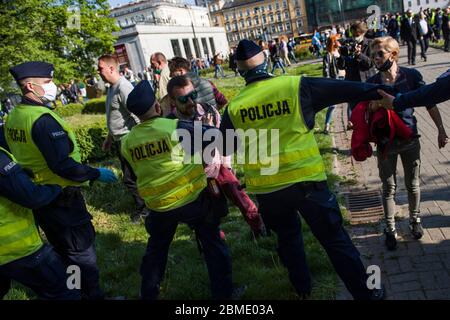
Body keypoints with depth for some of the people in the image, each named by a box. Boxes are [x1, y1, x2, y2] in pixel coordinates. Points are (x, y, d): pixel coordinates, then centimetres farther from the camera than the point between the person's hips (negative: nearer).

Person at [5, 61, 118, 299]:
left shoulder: (12, 117, 4)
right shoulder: (43, 119, -24)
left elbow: (23, 156, 13)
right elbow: (63, 165, -30)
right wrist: (97, 174, -20)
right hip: (61, 198, -9)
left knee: (62, 248, 24)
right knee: (82, 250, 6)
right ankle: (92, 295, 20)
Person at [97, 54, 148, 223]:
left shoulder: (123, 87, -19)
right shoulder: (111, 88, 11)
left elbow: (137, 116, -24)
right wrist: (109, 138, 25)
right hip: (119, 140, 10)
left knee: (130, 178, 0)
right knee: (129, 176, 18)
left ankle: (142, 208, 20)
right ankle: (142, 206, 33)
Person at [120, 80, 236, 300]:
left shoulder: (127, 142, -4)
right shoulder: (176, 127, -17)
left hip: (158, 206, 4)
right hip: (193, 200, -3)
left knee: (156, 250, 26)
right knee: (213, 246, 15)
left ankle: (148, 295, 38)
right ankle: (222, 294, 23)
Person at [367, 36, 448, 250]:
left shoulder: (411, 75, -8)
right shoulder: (372, 83, -8)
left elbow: (429, 103, 1)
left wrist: (441, 130, 2)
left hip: (410, 139, 1)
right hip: (385, 143, 0)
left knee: (413, 184, 15)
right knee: (389, 188, 8)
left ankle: (415, 220, 37)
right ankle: (390, 229, 21)